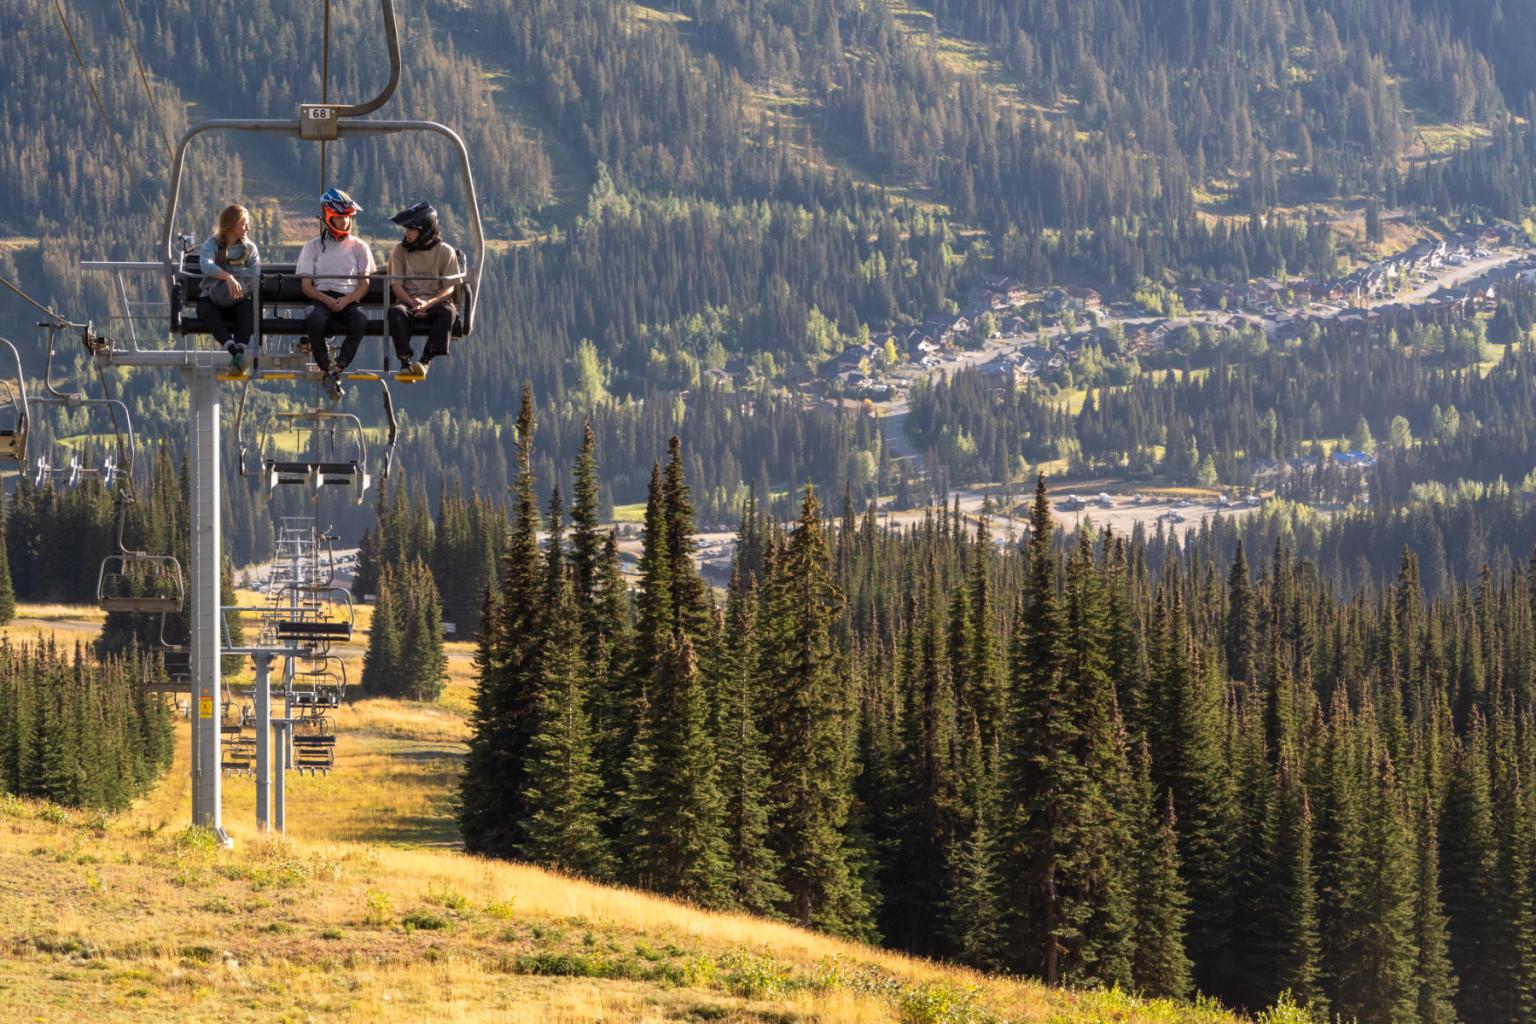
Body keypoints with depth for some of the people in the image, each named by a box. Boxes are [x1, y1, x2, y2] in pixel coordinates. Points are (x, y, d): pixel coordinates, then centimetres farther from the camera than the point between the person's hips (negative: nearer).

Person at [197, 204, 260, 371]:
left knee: (247, 306, -33)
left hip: (237, 300, 2)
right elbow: (206, 265, -22)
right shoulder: (212, 244, 1)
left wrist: (241, 288, -22)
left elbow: (255, 278, -1)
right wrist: (228, 277, -39)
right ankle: (234, 350, -56)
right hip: (210, 298, -2)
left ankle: (241, 348, -53)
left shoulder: (249, 248, 10)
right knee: (207, 311, -36)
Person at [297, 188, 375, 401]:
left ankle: (337, 368, -24)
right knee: (315, 321, -37)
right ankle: (326, 369, -21)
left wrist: (346, 300, -11)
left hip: (349, 300, 1)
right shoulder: (313, 247, 14)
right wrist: (327, 300, -13)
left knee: (360, 322, -35)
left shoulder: (358, 247, 17)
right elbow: (306, 285, 6)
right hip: (321, 298, -1)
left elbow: (364, 284, 9)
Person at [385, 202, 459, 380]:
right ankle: (405, 361, -38)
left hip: (436, 302, -1)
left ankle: (426, 361, -41)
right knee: (395, 311, -33)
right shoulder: (399, 250, 8)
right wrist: (412, 302, -16)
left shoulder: (445, 251, 3)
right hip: (408, 301, 1)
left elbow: (449, 288, -2)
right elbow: (396, 285, 4)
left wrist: (428, 303, -20)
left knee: (448, 312, -35)